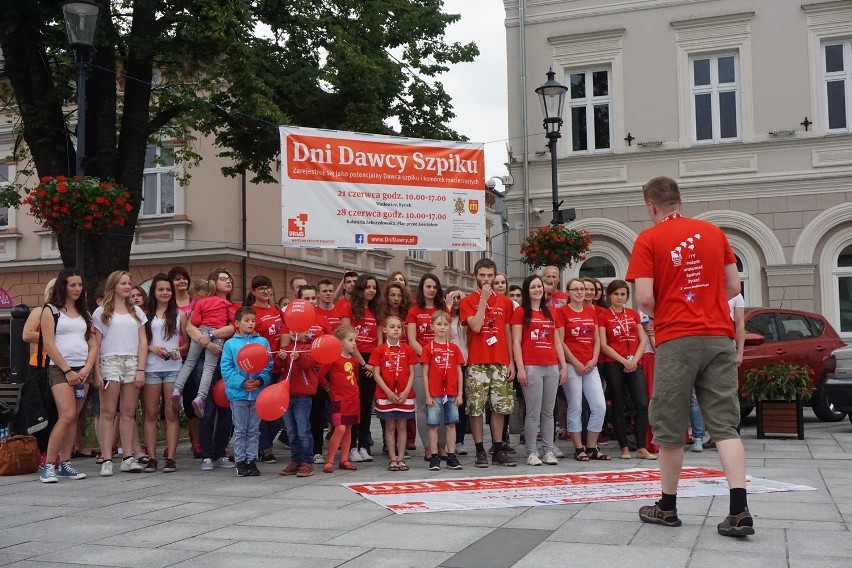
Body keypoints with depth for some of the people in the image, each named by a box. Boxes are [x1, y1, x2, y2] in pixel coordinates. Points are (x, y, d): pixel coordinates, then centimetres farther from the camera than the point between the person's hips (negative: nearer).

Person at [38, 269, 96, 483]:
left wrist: (86, 369, -4)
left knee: (73, 419, 4)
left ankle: (64, 464, 9)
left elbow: (93, 345, 12)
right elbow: (49, 345, -7)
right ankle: (48, 465, -12)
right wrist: (68, 370, -12)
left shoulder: (84, 313, 16)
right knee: (67, 415, -17)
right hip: (60, 369, -5)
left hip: (83, 370, 5)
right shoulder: (51, 311, 2)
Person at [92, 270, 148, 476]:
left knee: (129, 412, 2)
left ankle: (129, 458, 5)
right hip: (110, 362, -3)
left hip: (133, 363, 3)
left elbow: (143, 342, 10)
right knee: (108, 413, -5)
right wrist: (97, 373, -7)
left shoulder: (136, 312, 16)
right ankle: (107, 460, -5)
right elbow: (95, 345, 2)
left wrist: (140, 369, 0)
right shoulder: (102, 312, 7)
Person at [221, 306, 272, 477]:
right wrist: (241, 383, -16)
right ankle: (240, 461, 15)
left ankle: (251, 460, 18)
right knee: (240, 430, 7)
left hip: (258, 393, 2)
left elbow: (268, 365, 2)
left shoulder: (262, 342, 5)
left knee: (254, 430, 10)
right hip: (238, 394, -2)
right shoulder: (230, 344, 0)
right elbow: (226, 368, -5)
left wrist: (261, 380, -16)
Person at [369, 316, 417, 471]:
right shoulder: (379, 350, -1)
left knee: (402, 426, 6)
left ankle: (401, 459, 12)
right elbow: (376, 374, -3)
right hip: (385, 395, -1)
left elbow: (412, 373, 4)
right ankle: (393, 460, 10)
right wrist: (388, 392, -11)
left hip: (405, 395, 1)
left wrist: (407, 391, -9)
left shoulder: (408, 349, 3)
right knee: (390, 426, 5)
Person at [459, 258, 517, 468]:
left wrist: (511, 362, 4)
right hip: (477, 363, -3)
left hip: (501, 363, 3)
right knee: (475, 408, -1)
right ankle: (480, 451, 7)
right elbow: (475, 326, -14)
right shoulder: (468, 301, 1)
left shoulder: (505, 302, 11)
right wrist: (483, 299, -11)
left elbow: (508, 334, 11)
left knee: (501, 407, 6)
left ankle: (498, 450, 14)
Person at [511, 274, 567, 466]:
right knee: (533, 412, -4)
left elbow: (557, 342, 18)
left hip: (552, 367, 4)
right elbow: (516, 342, -3)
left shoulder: (553, 313, 17)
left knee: (548, 411, 7)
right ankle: (531, 452, 2)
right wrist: (520, 368, -11)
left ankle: (549, 451, 12)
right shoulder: (520, 312, 2)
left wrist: (563, 366, 10)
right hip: (531, 367, -4)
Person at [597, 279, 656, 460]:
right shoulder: (603, 316, 3)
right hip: (613, 364, -3)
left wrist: (634, 360, -5)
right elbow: (603, 345, -3)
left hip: (634, 364, 3)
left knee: (642, 404, -6)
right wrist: (624, 361, -10)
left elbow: (643, 339, 10)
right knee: (618, 406, 1)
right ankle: (624, 447, 8)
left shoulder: (634, 314, 15)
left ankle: (641, 448, -1)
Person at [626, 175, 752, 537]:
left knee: (670, 426, 8)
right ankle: (739, 510, -8)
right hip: (719, 336, 4)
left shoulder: (648, 239, -3)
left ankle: (667, 507, 19)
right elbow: (734, 286, 12)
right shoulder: (713, 232, 10)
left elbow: (644, 298, -10)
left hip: (676, 340, -3)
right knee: (725, 424, 3)